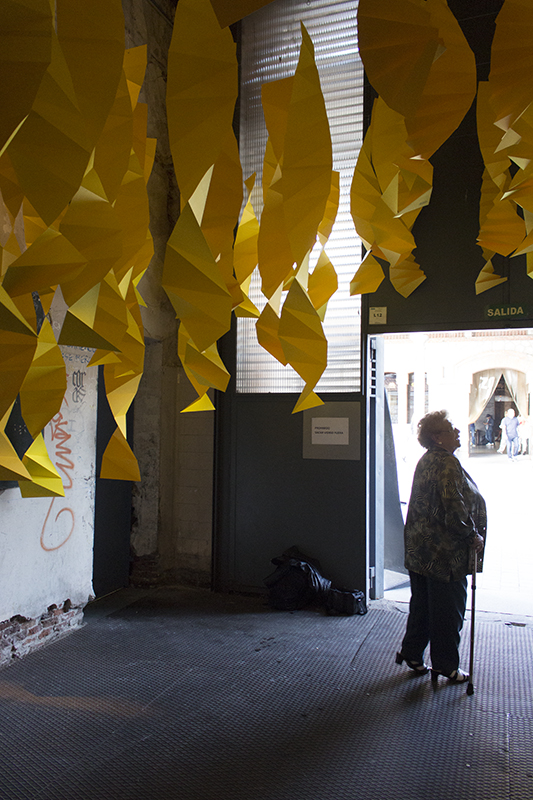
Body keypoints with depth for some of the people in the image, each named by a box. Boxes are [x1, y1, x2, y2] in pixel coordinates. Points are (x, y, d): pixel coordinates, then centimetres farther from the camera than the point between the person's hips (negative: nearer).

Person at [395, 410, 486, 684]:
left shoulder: (427, 461, 11)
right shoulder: (447, 463, -19)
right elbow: (454, 506, -26)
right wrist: (473, 535, -12)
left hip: (420, 548, 9)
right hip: (445, 551, -9)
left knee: (422, 603, 19)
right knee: (448, 609, 6)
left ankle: (411, 652, 30)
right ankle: (445, 666, 20)